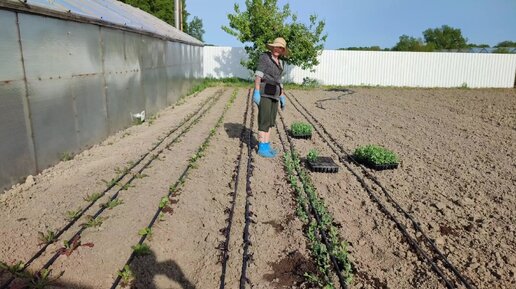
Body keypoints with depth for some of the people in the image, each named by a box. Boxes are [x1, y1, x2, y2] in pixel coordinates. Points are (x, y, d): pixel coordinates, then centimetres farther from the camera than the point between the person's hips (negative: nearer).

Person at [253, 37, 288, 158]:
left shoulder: (279, 63, 18)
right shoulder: (265, 57, -5)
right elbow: (258, 74, -13)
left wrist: (282, 97, 17)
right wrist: (256, 92, -22)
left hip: (273, 95, 8)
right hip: (263, 92, -8)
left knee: (271, 121, 9)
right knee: (264, 120, -9)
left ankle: (266, 145, 16)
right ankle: (262, 148, -5)